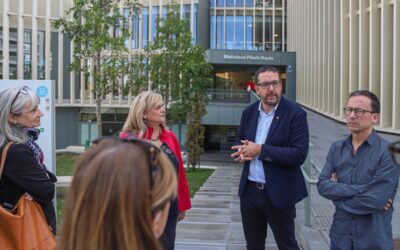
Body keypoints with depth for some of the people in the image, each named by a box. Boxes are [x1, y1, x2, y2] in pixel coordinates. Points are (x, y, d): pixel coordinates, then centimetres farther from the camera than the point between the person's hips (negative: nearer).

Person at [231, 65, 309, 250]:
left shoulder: (296, 114, -13)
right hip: (249, 191, 5)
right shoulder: (249, 112, 5)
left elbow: (299, 154, -20)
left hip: (279, 193, -5)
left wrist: (260, 150, -22)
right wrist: (242, 151, -9)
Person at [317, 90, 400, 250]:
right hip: (340, 236, 4)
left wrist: (339, 191, -10)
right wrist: (360, 189, -20)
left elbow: (376, 200, -22)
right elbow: (322, 185, -8)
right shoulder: (336, 148, 2)